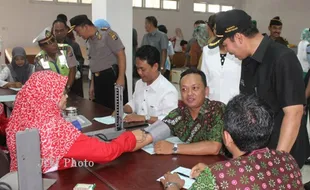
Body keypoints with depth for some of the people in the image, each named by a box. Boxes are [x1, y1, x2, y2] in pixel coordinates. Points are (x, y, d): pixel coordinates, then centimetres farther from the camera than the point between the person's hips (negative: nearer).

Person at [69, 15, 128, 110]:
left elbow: (121, 54, -14)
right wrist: (92, 84, 22)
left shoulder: (107, 34, -9)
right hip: (98, 80, 8)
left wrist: (121, 78, -20)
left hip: (112, 76, -8)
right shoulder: (90, 40, 15)